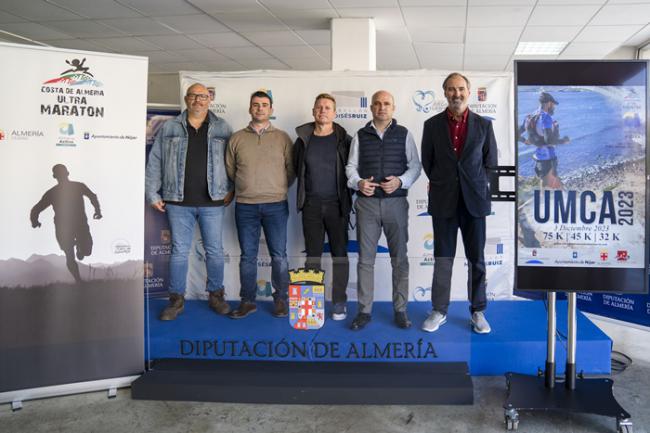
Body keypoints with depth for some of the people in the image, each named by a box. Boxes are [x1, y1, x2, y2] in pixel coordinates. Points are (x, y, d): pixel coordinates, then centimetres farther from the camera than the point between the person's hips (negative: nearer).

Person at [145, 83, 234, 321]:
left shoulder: (222, 128, 5)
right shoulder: (169, 128, 5)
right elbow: (154, 162, 5)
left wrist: (230, 189, -2)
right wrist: (153, 194, 1)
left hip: (212, 202, 0)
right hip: (178, 202, 0)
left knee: (215, 250, 7)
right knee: (179, 251, 6)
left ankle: (216, 295, 23)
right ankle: (176, 299, 17)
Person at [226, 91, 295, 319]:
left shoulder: (282, 137, 4)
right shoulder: (237, 138, 7)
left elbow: (291, 169, 7)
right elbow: (230, 169, 12)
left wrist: (278, 189, 6)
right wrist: (248, 186, 11)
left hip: (276, 206, -1)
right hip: (245, 206, 1)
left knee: (279, 256, 2)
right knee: (248, 256, 8)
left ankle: (281, 300, 15)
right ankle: (247, 301, 18)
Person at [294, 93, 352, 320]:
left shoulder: (344, 140, 0)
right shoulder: (303, 139, 5)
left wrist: (344, 194, 2)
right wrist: (309, 188, 12)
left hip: (337, 204, -2)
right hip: (311, 205, 2)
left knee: (339, 254, 3)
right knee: (312, 255, 7)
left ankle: (339, 302, 11)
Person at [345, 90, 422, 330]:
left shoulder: (404, 134, 6)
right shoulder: (360, 136, 9)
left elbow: (415, 165, 4)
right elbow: (351, 166, 8)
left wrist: (400, 181, -14)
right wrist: (358, 182, -12)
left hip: (396, 202, 0)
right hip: (367, 203, 1)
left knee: (400, 258, 5)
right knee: (365, 258, 3)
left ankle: (400, 310, 14)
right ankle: (364, 310, 11)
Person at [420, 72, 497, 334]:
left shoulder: (484, 124, 3)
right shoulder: (432, 125, 3)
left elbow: (490, 162, 8)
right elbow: (427, 162, 9)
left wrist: (476, 186, 7)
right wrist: (441, 185, 10)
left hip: (474, 201, 0)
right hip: (443, 202, 0)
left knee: (476, 259, 5)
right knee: (442, 259, 6)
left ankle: (478, 312, 17)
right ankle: (439, 311, 16)